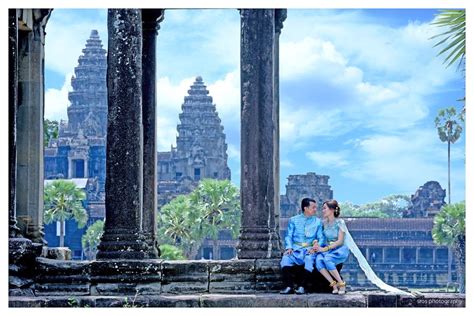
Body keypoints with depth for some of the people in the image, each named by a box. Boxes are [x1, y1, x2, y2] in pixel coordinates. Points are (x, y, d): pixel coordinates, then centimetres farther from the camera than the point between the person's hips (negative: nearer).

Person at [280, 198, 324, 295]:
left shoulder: (318, 222, 15)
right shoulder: (293, 220, 15)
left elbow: (321, 238, 7)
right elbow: (289, 236, 9)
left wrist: (315, 247, -14)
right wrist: (289, 247, -11)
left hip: (309, 250, 0)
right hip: (295, 249, 1)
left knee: (310, 259, -35)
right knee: (285, 258, -31)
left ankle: (301, 287, -31)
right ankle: (288, 287, -29)